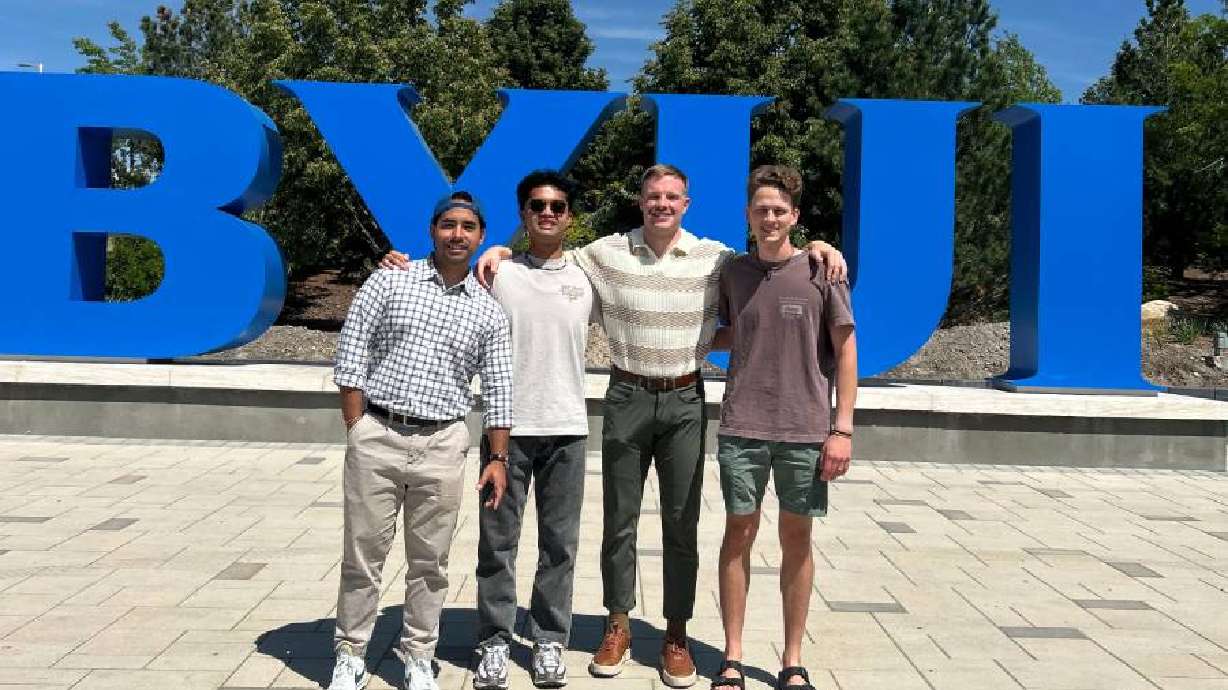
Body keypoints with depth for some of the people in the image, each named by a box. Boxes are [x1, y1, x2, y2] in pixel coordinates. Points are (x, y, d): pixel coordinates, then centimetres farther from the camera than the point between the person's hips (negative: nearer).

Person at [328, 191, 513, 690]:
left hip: (442, 445, 2)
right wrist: (357, 433, -5)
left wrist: (497, 458, 4)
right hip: (377, 435, -1)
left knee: (430, 561, 9)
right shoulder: (388, 283, 2)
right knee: (363, 553, 6)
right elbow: (351, 360, 0)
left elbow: (498, 391, 8)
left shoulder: (488, 312, 7)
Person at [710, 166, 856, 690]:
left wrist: (843, 429, -5)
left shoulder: (821, 272, -1)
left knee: (796, 538, 7)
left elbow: (846, 351, 0)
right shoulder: (732, 273, 6)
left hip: (806, 430, -1)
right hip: (742, 428, 2)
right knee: (739, 534, 6)